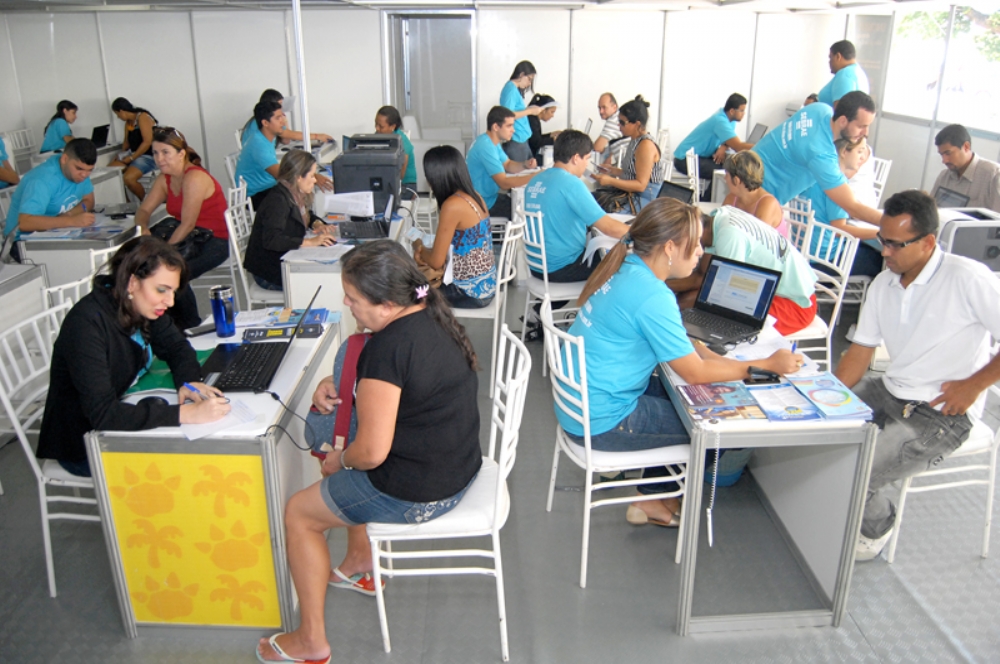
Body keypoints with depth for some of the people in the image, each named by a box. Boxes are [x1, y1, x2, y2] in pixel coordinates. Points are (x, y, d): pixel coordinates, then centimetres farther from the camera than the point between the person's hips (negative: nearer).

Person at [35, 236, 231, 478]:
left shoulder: (141, 306, -8)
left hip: (125, 411, 7)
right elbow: (103, 414, -35)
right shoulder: (87, 324, -29)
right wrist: (184, 414, -42)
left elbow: (176, 346, 8)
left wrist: (189, 381, -15)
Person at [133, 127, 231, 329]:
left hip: (215, 242, -8)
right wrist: (143, 228, -12)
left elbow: (188, 223, -21)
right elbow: (144, 209, 11)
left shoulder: (195, 178, -18)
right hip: (191, 239, 8)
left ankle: (191, 326, -3)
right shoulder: (165, 179, 8)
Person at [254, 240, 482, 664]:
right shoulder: (431, 314, -1)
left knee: (298, 514, 11)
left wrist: (340, 460, -5)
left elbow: (372, 452, -26)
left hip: (417, 494, -9)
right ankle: (360, 565, 43)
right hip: (459, 466, 9)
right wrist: (339, 384, 5)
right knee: (342, 467, 32)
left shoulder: (389, 345, -28)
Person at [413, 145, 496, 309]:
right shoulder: (473, 196, 3)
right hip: (485, 285, 8)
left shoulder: (452, 205, -22)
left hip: (471, 291, -8)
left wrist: (418, 247, 2)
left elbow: (436, 261, -17)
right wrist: (425, 251, 3)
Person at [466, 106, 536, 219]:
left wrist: (525, 165, -6)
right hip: (484, 203, -10)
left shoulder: (490, 141, 7)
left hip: (489, 196, 10)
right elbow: (504, 183, -28)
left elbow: (508, 165, 15)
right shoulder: (486, 147, -24)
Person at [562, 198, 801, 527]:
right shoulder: (652, 297, -26)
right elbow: (695, 372, -18)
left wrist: (736, 363, 0)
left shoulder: (628, 269, 2)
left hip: (579, 399, 9)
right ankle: (652, 500, 25)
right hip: (600, 422, -9)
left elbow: (680, 346, 9)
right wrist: (767, 366, -8)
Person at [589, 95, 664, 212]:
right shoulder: (635, 141, 13)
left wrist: (610, 181, -24)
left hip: (644, 202, -9)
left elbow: (641, 185, -19)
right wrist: (613, 171, 15)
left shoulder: (646, 145, -15)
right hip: (631, 195, 9)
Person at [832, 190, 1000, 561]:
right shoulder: (883, 284, 4)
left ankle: (876, 529, 13)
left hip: (942, 413, -7)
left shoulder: (967, 279, -17)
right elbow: (859, 354, 5)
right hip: (890, 392, 8)